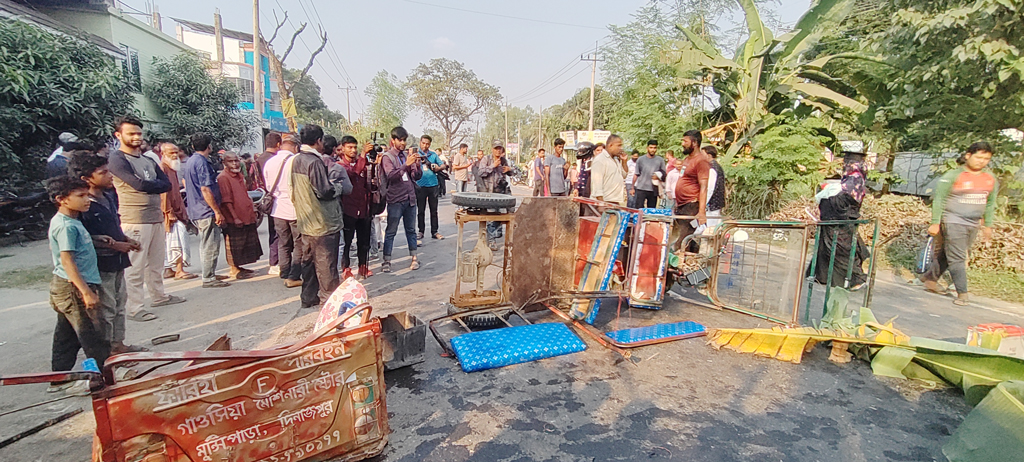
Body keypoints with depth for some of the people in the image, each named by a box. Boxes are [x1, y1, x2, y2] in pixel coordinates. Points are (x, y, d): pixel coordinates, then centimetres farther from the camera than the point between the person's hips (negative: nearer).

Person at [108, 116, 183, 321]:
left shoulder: (149, 160, 17)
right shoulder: (117, 159, -6)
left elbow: (166, 184, 7)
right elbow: (138, 184, -18)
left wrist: (148, 185, -9)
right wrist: (156, 184, -1)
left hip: (156, 218, 8)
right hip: (134, 221, -7)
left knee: (156, 262, 17)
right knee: (135, 266, -4)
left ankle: (158, 296, 31)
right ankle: (134, 309, 1)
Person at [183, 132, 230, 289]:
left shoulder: (190, 161, 14)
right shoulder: (202, 162, -16)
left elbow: (186, 184, 24)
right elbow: (205, 190, -21)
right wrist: (217, 211, -19)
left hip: (197, 211, 10)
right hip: (207, 211, -10)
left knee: (205, 245, 18)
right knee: (211, 246, -4)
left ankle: (210, 274, 27)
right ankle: (209, 279, 1)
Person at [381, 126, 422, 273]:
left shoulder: (407, 155, 11)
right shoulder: (387, 157, -4)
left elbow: (416, 177, 8)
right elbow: (391, 175, -20)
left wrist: (418, 165, -11)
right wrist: (406, 164, -29)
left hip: (410, 198, 5)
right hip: (395, 200, -5)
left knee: (411, 230, 11)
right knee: (391, 231, 1)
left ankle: (414, 258, 19)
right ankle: (386, 261, 8)